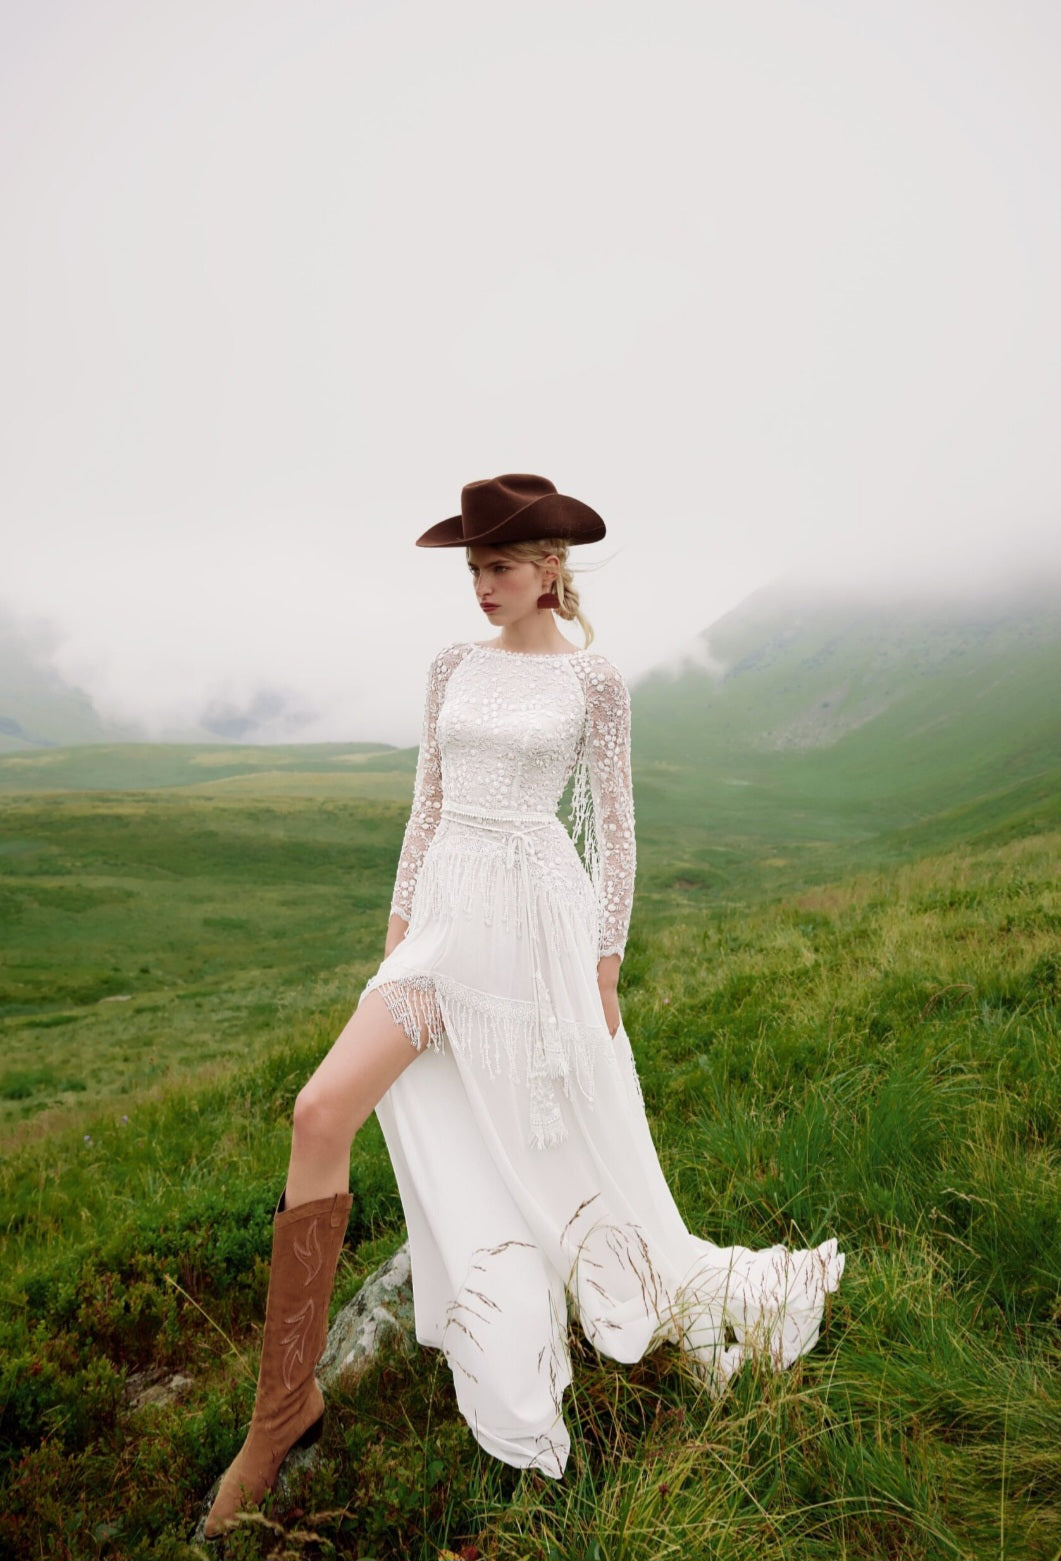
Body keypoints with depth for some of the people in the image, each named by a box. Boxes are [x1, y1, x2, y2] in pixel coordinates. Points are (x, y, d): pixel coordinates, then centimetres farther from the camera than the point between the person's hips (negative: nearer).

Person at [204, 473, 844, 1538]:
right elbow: (427, 802, 12)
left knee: (574, 1137, 10)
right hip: (448, 917, 4)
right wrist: (399, 924, 9)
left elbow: (615, 829, -1)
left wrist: (605, 967, -3)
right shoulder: (452, 668, 9)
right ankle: (286, 1402, 3)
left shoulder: (595, 683, -2)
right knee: (321, 1110, -11)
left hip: (543, 919, -3)